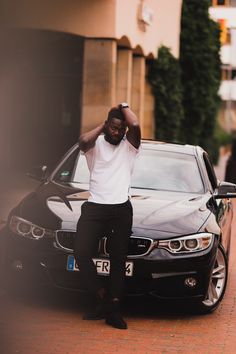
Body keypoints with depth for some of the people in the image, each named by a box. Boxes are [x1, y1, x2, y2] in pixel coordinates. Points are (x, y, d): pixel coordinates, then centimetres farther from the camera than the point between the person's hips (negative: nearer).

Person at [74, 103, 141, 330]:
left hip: (121, 209, 0)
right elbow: (83, 141, -13)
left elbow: (135, 125, -10)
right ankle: (102, 297, -7)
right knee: (81, 253, -17)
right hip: (94, 208, 0)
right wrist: (101, 127, 3)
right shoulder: (95, 144, 12)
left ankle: (113, 309, 1)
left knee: (118, 259, -1)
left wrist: (124, 106, 7)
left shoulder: (129, 145, 12)